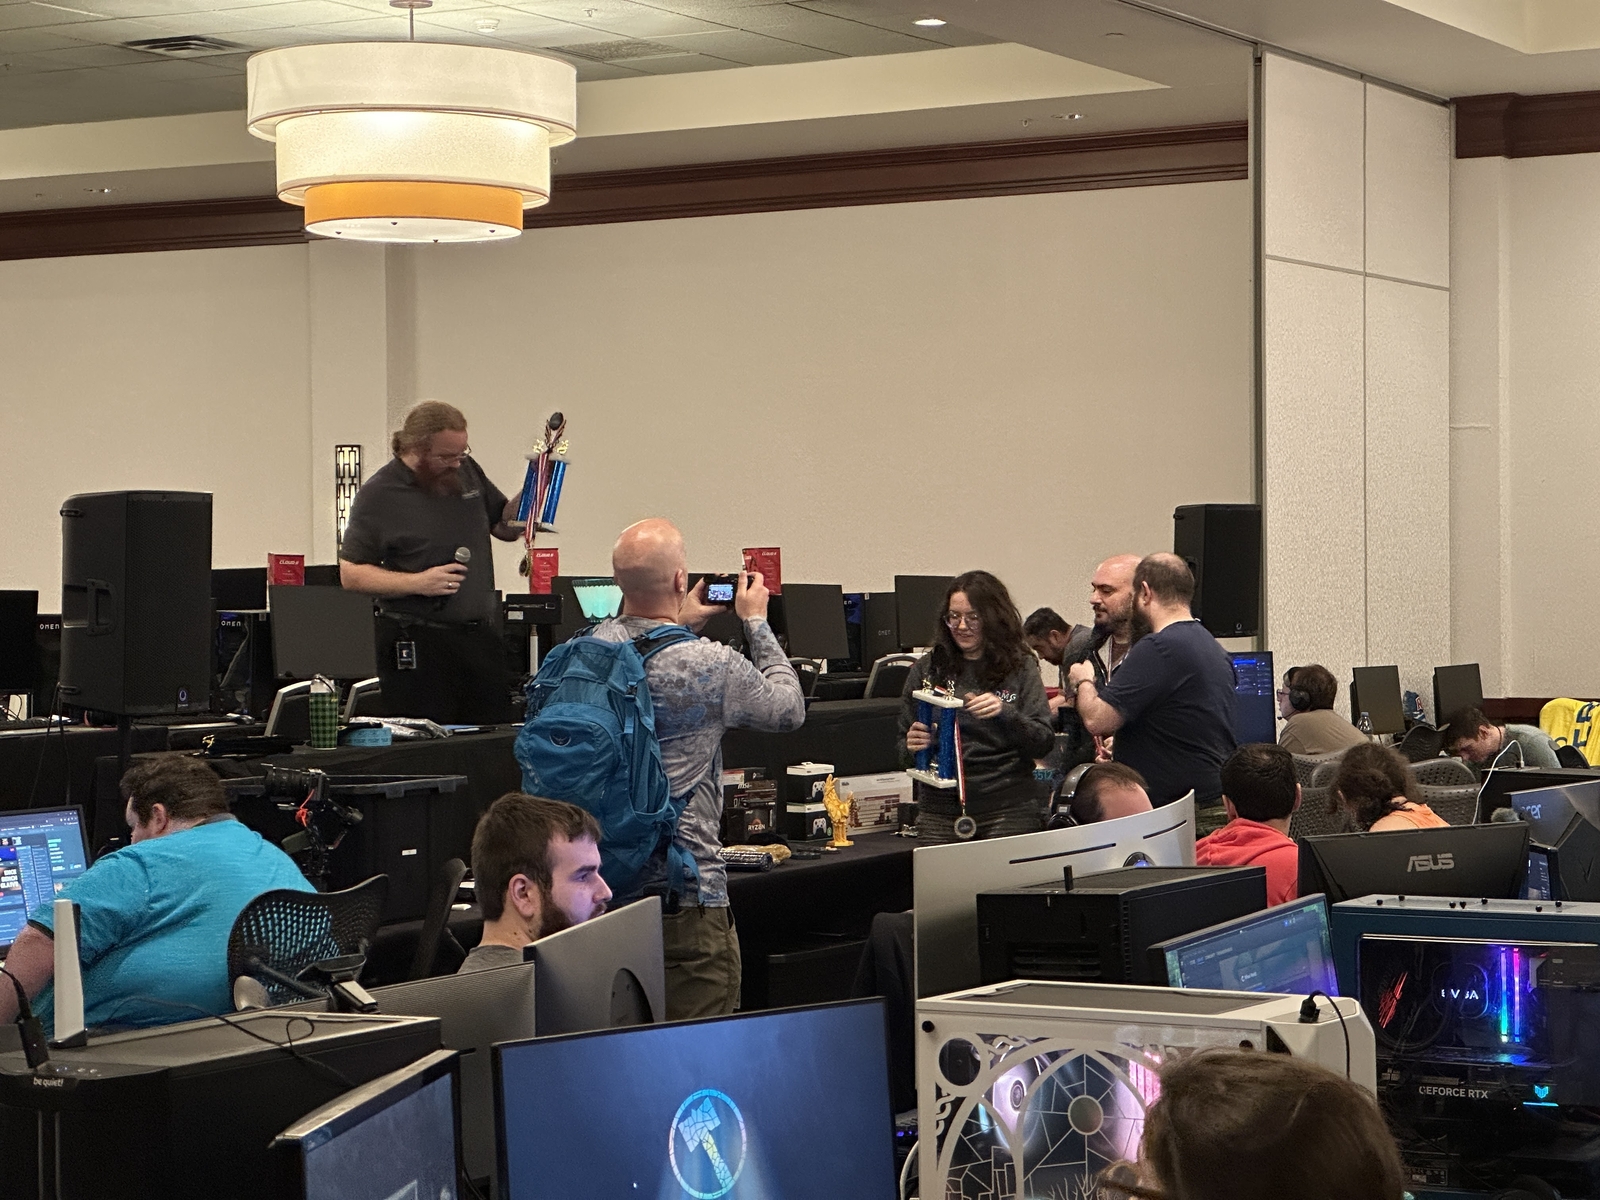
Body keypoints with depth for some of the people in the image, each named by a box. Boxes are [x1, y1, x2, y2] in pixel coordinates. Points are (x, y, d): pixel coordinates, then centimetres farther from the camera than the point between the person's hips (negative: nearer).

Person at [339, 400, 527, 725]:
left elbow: (506, 527, 19)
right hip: (417, 646, -5)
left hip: (482, 636, 5)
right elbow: (350, 574, -7)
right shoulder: (378, 495, -8)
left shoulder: (466, 471, 9)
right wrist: (417, 582, -18)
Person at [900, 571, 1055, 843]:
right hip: (940, 808, 2)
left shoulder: (1019, 668, 2)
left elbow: (1044, 744, -4)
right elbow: (902, 744, 13)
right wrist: (911, 746, -10)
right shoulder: (928, 669, 7)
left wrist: (1005, 713, -21)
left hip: (1008, 808, -2)